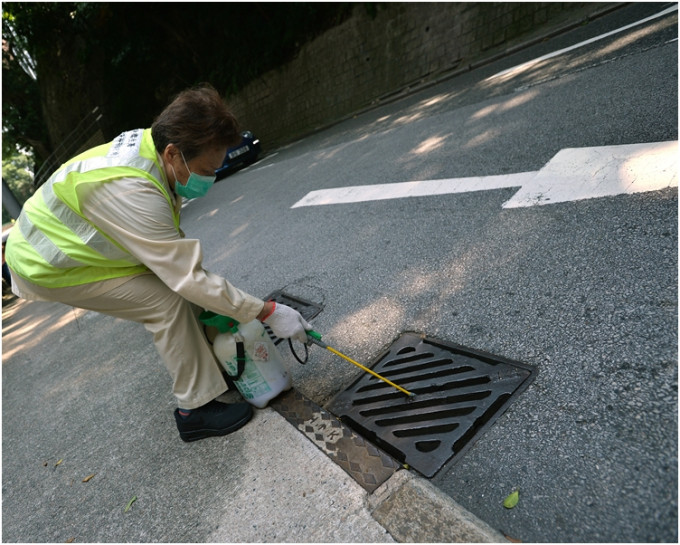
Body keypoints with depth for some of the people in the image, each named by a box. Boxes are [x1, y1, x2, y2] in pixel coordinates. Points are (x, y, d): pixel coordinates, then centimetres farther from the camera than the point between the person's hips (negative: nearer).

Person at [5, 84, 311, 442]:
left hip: (75, 238, 8)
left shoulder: (150, 144, -11)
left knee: (174, 282, 1)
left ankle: (212, 364, 13)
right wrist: (269, 313, -30)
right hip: (48, 266, -8)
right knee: (168, 301, -19)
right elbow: (191, 278, -35)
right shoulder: (131, 190, -38)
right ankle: (196, 411, -6)